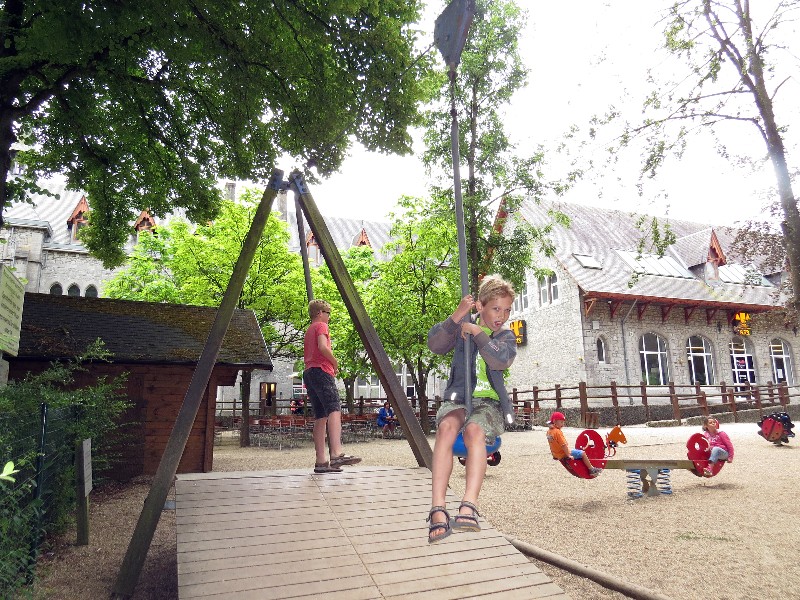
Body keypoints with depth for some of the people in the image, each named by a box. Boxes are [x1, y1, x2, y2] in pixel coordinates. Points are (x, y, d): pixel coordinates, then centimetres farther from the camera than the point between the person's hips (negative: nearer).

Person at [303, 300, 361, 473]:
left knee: (320, 417, 5)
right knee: (334, 409, -21)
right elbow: (323, 347, -17)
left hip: (309, 373, 9)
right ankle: (337, 454, -37)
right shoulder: (321, 326, 2)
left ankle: (321, 462, 1)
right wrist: (335, 362, -3)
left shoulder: (309, 330, 28)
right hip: (321, 371, -9)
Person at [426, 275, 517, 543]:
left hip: (489, 402, 0)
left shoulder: (506, 336, 12)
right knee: (446, 427, -35)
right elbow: (435, 345, -7)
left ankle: (468, 508, -46)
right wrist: (456, 317, -18)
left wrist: (477, 333, -15)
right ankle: (438, 510, -42)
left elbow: (501, 360, -11)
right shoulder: (463, 324, 10)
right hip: (457, 398, 0)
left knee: (475, 431, -36)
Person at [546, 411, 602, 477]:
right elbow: (563, 445, -25)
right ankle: (592, 469, 10)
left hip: (557, 455, 10)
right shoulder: (557, 432, -23)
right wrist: (568, 455, -17)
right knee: (582, 453, 0)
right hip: (564, 455, -10)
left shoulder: (549, 431, 4)